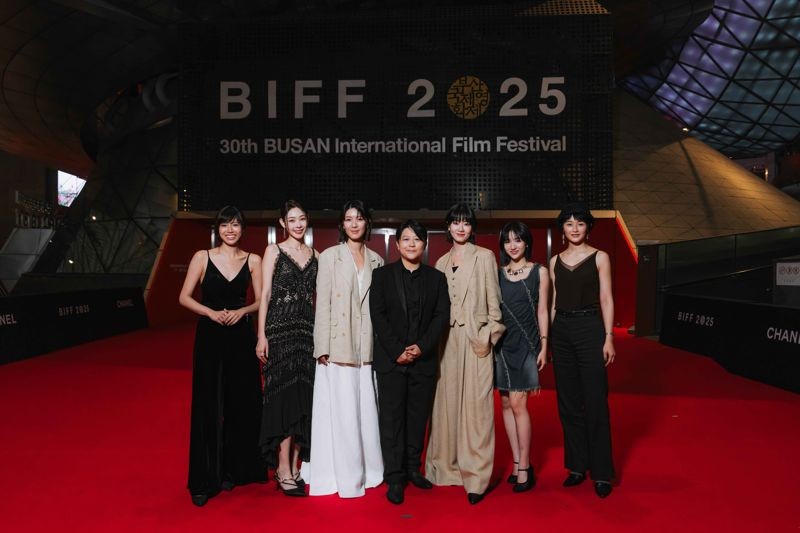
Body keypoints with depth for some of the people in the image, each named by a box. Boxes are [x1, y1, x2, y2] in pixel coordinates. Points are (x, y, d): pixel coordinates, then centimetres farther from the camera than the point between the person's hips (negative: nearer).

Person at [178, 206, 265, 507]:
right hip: (210, 338, -2)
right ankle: (204, 481, 11)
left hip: (241, 338, 2)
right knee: (209, 407, 1)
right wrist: (212, 312, -15)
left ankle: (233, 470, 25)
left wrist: (241, 311, -14)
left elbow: (261, 300, 5)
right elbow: (184, 297, -1)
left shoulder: (253, 261, 4)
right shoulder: (203, 257, 0)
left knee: (241, 404, 7)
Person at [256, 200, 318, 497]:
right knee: (284, 395, -5)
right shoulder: (274, 251, 3)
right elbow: (265, 295, -2)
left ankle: (295, 467, 15)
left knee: (304, 396, 5)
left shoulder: (315, 255, 13)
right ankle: (283, 470, 3)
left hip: (307, 328, 4)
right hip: (280, 328, -4)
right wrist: (261, 336, -10)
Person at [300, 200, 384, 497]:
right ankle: (344, 475, 12)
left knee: (366, 408, 7)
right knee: (341, 411, 0)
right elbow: (322, 304, -3)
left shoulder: (376, 261, 11)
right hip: (338, 345, -3)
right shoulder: (330, 256, 1)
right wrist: (322, 347, -9)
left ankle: (368, 470, 22)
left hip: (367, 346, 3)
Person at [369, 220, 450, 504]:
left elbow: (442, 316, 1)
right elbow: (378, 316, -3)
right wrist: (397, 351, -12)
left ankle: (413, 468, 23)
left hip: (424, 360, 2)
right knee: (392, 418, 0)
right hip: (390, 359, -2)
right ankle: (394, 478, 6)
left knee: (418, 416, 9)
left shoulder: (437, 277, 9)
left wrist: (422, 347, -12)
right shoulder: (382, 275, 4)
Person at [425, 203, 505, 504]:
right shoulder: (442, 262, 15)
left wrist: (490, 335, -7)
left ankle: (476, 477, 3)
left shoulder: (484, 256, 3)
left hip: (475, 338, -4)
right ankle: (447, 466, 20)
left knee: (475, 406, -4)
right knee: (447, 402, 7)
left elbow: (493, 299, 0)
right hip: (447, 339, 4)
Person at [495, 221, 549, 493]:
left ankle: (524, 468, 1)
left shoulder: (539, 271, 3)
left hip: (525, 343, -3)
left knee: (518, 403, -10)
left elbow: (542, 310, 2)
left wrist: (544, 346, -2)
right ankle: (518, 463, 16)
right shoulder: (496, 273, 8)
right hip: (501, 342, 3)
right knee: (506, 403, 5)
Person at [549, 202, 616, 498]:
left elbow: (606, 300, -2)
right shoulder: (555, 262, 11)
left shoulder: (599, 257, 1)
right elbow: (554, 302, 12)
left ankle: (601, 472, 11)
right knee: (568, 403, 10)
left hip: (589, 329, -4)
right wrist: (547, 339, 9)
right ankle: (577, 465, 23)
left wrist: (609, 338, -9)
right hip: (561, 331, 4)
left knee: (595, 403, -1)